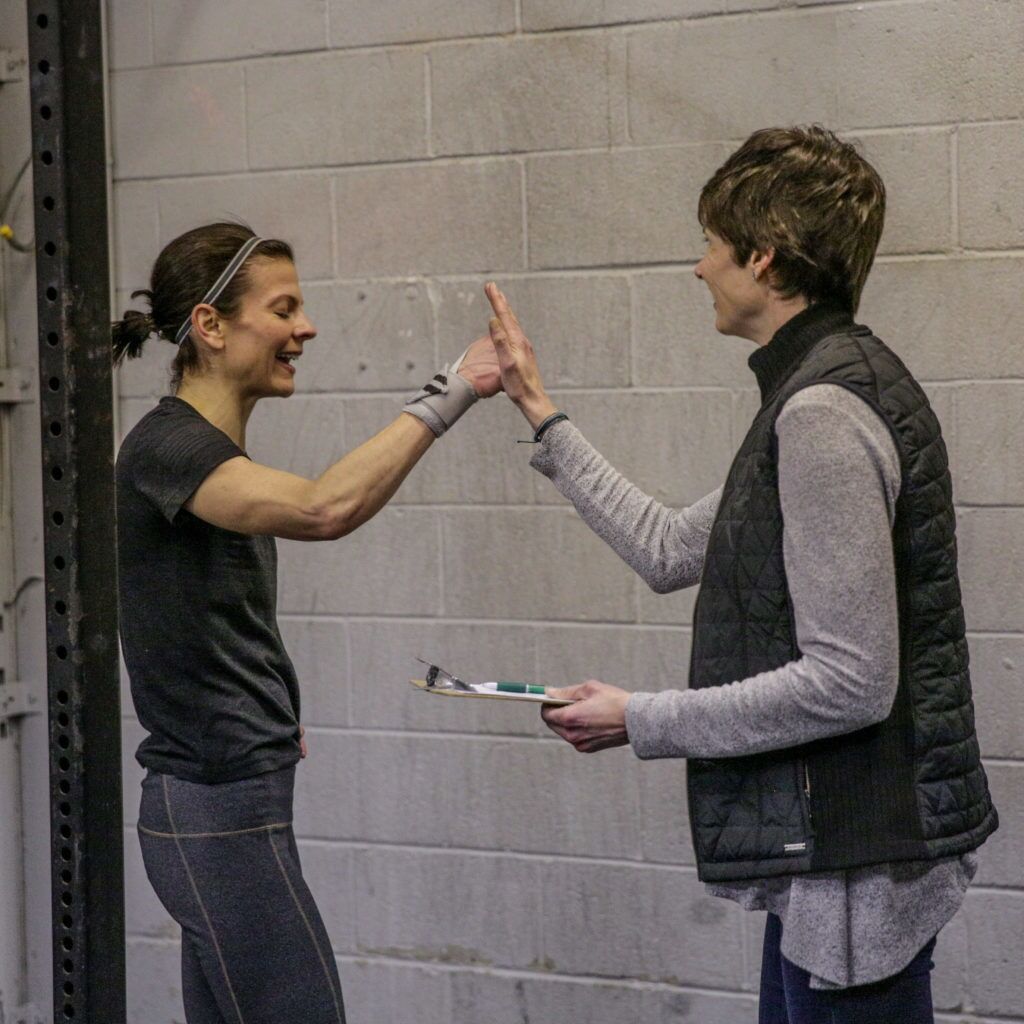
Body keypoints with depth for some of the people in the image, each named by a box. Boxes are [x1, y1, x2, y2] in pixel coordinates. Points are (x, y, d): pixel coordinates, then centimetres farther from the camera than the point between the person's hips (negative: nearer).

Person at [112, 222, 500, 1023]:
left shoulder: (213, 457, 14)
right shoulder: (167, 447, -16)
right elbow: (324, 509, -34)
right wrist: (449, 394, -32)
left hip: (218, 803, 10)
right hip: (223, 816, -10)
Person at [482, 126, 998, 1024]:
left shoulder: (823, 411, -19)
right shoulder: (823, 390, 13)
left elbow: (849, 680, -24)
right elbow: (671, 552, 20)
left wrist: (642, 721, -15)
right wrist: (540, 415, 22)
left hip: (857, 857, -11)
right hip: (826, 850, 11)